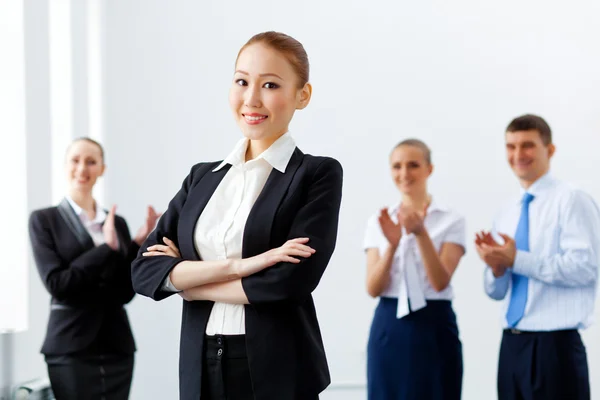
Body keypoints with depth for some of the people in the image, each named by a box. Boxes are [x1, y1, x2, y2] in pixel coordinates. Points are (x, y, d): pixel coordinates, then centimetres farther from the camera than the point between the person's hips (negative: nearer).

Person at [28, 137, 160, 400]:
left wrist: (138, 244, -6)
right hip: (71, 348, -4)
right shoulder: (44, 220, 1)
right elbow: (56, 283, -11)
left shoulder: (117, 223, 11)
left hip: (117, 345, 4)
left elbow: (126, 292, 6)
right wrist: (106, 248, -13)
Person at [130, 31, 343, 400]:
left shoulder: (319, 174, -4)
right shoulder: (202, 177, 9)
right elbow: (145, 271, -1)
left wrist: (183, 278, -6)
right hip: (200, 368, 4)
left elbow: (291, 280, -17)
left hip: (277, 370, -4)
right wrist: (234, 265, -17)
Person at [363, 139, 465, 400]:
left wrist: (421, 233, -24)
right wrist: (392, 244, -18)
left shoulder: (451, 221, 0)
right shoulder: (379, 222, 8)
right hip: (389, 329, 2)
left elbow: (440, 282, -12)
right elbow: (373, 288, -2)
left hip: (434, 328, -2)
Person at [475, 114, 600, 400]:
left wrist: (517, 260, -18)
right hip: (512, 345, 7)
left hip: (555, 345, -7)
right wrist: (497, 268, -7)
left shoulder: (572, 200, -7)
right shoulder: (506, 214, 15)